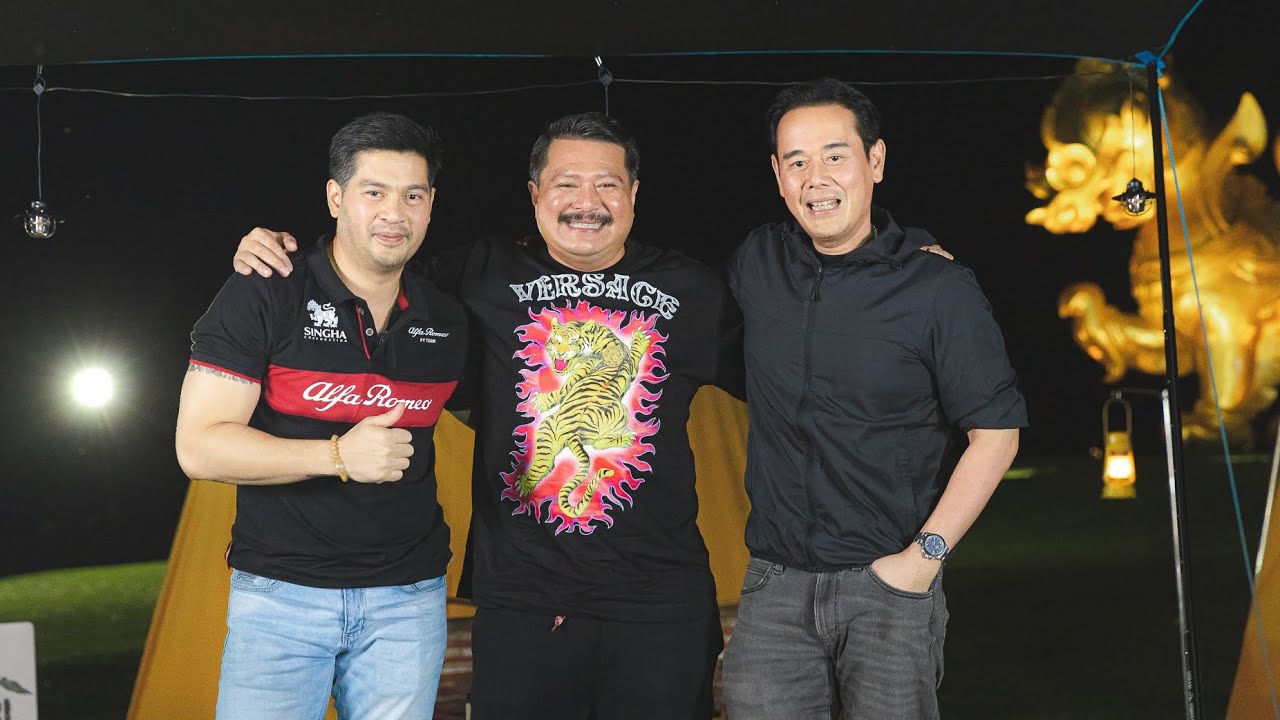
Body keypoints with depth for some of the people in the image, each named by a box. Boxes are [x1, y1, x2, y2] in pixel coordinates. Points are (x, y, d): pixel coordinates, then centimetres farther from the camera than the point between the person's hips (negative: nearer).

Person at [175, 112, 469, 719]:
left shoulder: (447, 322, 6)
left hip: (409, 596, 4)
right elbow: (199, 447, -12)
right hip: (280, 594, -3)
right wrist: (338, 455, -23)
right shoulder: (262, 297, -7)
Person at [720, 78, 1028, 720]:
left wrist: (925, 554, -11)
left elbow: (996, 431, -5)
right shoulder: (754, 263, 4)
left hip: (889, 587, -3)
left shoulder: (939, 288, -7)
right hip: (775, 585, 3)